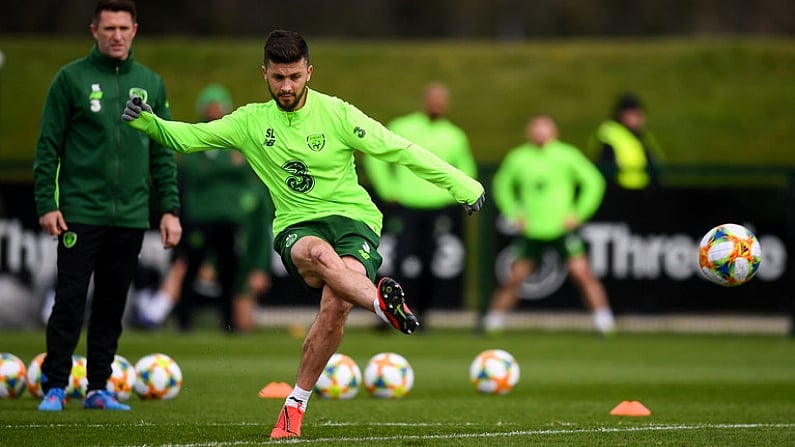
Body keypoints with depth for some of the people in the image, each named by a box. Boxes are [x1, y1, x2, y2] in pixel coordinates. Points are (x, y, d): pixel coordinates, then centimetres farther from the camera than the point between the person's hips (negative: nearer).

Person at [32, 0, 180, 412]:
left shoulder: (150, 84, 11)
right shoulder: (72, 79, 0)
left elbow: (163, 153, 13)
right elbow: (48, 146, 0)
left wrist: (170, 208, 7)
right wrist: (46, 203, -8)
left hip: (130, 216, 4)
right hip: (80, 213, -3)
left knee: (112, 305, 7)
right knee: (70, 301, -5)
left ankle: (98, 389, 14)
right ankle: (54, 386, 2)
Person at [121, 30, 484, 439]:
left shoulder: (336, 114, -1)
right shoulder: (251, 122, 7)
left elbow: (401, 151, 0)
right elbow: (188, 137, 9)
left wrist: (462, 186, 0)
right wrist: (146, 121, -11)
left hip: (353, 220, -1)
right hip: (296, 228, 1)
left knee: (337, 303, -27)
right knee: (319, 255, -38)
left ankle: (295, 405, -12)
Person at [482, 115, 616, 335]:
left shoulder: (567, 156, -4)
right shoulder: (517, 158, 3)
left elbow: (593, 182, 3)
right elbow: (501, 185, 19)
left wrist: (578, 214, -4)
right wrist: (514, 214, 8)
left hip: (562, 228, -2)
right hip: (530, 231, 2)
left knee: (582, 273, -14)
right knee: (515, 278, 4)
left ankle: (604, 321, -9)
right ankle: (492, 321, 19)